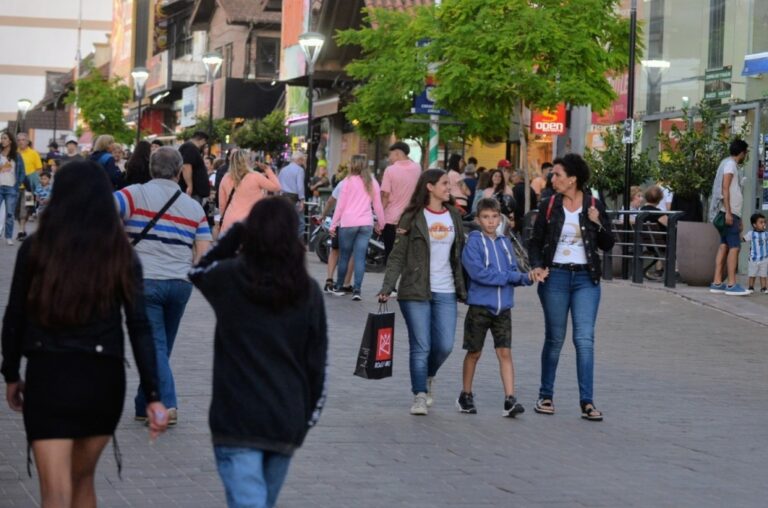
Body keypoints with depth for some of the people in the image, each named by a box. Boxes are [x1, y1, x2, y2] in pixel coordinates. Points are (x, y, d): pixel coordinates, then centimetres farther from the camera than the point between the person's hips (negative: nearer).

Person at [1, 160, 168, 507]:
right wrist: (152, 395, -3)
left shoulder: (35, 249, -2)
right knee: (82, 479, 22)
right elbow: (139, 328, -4)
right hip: (104, 378, 2)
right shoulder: (121, 256, 1)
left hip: (48, 375, -2)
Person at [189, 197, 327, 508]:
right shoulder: (308, 291, 2)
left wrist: (236, 232, 14)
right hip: (286, 422, 4)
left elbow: (199, 271, 20)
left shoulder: (230, 277, -5)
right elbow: (318, 362, 6)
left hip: (237, 420, -3)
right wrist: (307, 417, 17)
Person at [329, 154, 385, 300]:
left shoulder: (349, 181, -2)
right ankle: (357, 289, -8)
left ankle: (338, 287, 18)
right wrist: (380, 223, 21)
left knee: (344, 256, 9)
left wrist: (333, 224, 3)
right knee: (360, 258, 0)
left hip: (348, 223, -3)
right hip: (366, 224, 3)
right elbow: (377, 206, 10)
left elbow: (340, 205, -2)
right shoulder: (373, 183, 8)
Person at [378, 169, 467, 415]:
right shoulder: (413, 217, -2)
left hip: (445, 293, 4)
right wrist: (387, 287, -11)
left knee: (444, 346, -1)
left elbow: (459, 256, 15)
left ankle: (428, 377, 28)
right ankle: (420, 395, 7)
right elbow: (398, 255, -2)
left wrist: (463, 288, 10)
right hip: (416, 293, -4)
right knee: (420, 347, -3)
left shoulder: (454, 216, 12)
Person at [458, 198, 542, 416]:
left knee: (505, 352, -3)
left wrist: (527, 278, -13)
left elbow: (514, 273, 9)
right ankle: (465, 396, 22)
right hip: (479, 306, -3)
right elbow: (478, 272, -18)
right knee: (474, 352, 7)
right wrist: (510, 276, -16)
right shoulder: (473, 242, -6)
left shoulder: (505, 243, 10)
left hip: (503, 308, 4)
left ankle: (510, 399, -7)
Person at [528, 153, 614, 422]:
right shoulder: (549, 206, 2)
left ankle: (587, 402, -7)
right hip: (555, 277, 1)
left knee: (585, 338, -7)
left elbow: (608, 245, 4)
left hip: (586, 278, -1)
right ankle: (545, 396, 20)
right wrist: (537, 266, -10)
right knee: (554, 338, 7)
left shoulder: (594, 206, 1)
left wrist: (598, 224, -13)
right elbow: (535, 242, 7)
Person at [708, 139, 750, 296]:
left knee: (724, 246, 6)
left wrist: (738, 218, 26)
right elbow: (725, 189, -17)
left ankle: (717, 283, 3)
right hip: (729, 212, -10)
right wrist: (728, 212, -23)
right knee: (734, 247, -12)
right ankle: (731, 284, -16)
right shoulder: (730, 164, -9)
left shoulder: (730, 164, 21)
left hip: (731, 213, 10)